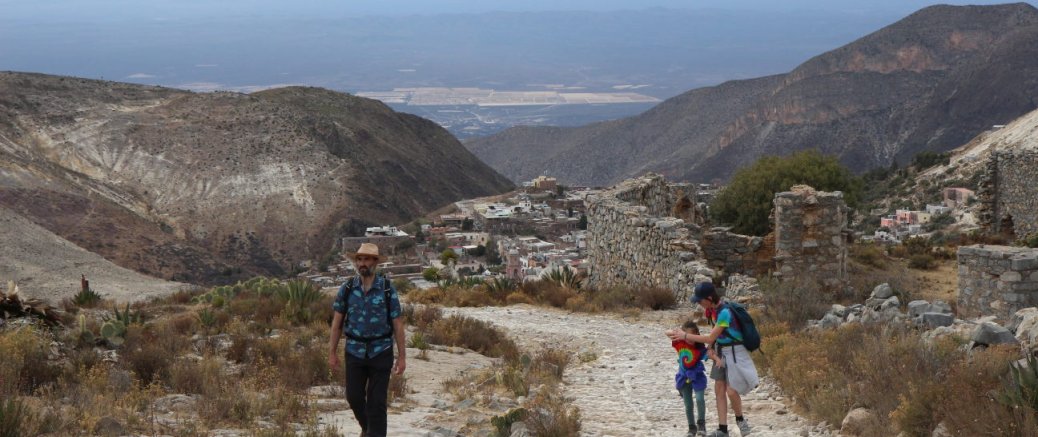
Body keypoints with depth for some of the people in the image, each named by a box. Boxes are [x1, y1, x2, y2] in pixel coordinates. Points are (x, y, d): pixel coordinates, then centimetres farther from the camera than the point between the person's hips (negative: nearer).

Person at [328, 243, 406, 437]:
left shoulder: (387, 289, -6)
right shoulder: (347, 288, 0)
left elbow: (397, 324, -3)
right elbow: (337, 322, 5)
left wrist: (402, 356, -5)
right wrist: (332, 352, 3)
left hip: (381, 352, -2)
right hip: (355, 351, 2)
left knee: (377, 401, -2)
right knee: (354, 397, 7)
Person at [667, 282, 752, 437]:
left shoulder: (724, 313, -28)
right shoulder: (711, 309, -1)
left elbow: (710, 338, -24)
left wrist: (685, 336, -19)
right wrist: (710, 349, -5)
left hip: (734, 352, -8)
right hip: (721, 352, 8)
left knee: (731, 391, -9)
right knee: (719, 389, 5)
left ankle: (740, 419, 19)